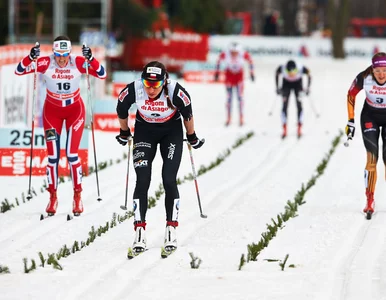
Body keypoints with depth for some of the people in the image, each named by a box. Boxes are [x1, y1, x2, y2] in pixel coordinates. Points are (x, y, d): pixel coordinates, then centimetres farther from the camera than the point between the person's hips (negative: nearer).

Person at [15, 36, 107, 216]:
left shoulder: (78, 63, -19)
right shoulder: (46, 63, -18)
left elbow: (102, 75, -24)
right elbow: (19, 71, -22)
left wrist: (90, 59, -39)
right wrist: (31, 57, -40)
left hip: (74, 109, -1)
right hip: (52, 110, 1)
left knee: (72, 155, -8)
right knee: (53, 156, -2)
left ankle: (77, 197, 6)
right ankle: (53, 197, 11)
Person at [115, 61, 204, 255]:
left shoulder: (175, 92, -31)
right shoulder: (133, 90, -29)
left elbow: (187, 114, -10)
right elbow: (121, 111, -6)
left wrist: (192, 137, 4)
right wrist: (124, 133, 10)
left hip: (172, 131, -1)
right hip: (144, 131, 1)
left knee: (169, 180, -9)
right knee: (142, 181, -10)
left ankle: (171, 230, 1)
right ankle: (139, 232, -8)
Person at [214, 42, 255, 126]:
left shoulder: (244, 54, -28)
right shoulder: (225, 54, -28)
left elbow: (250, 61, -6)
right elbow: (219, 60, -5)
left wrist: (251, 73, 0)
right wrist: (217, 72, 1)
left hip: (239, 75, 0)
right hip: (229, 75, 0)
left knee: (240, 96, -6)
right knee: (229, 97, 0)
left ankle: (241, 118, 2)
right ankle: (228, 118, 10)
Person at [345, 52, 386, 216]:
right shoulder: (363, 78, -26)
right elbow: (351, 95, -7)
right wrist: (351, 120, -6)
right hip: (370, 116, 0)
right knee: (372, 157, -12)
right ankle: (369, 200, -7)